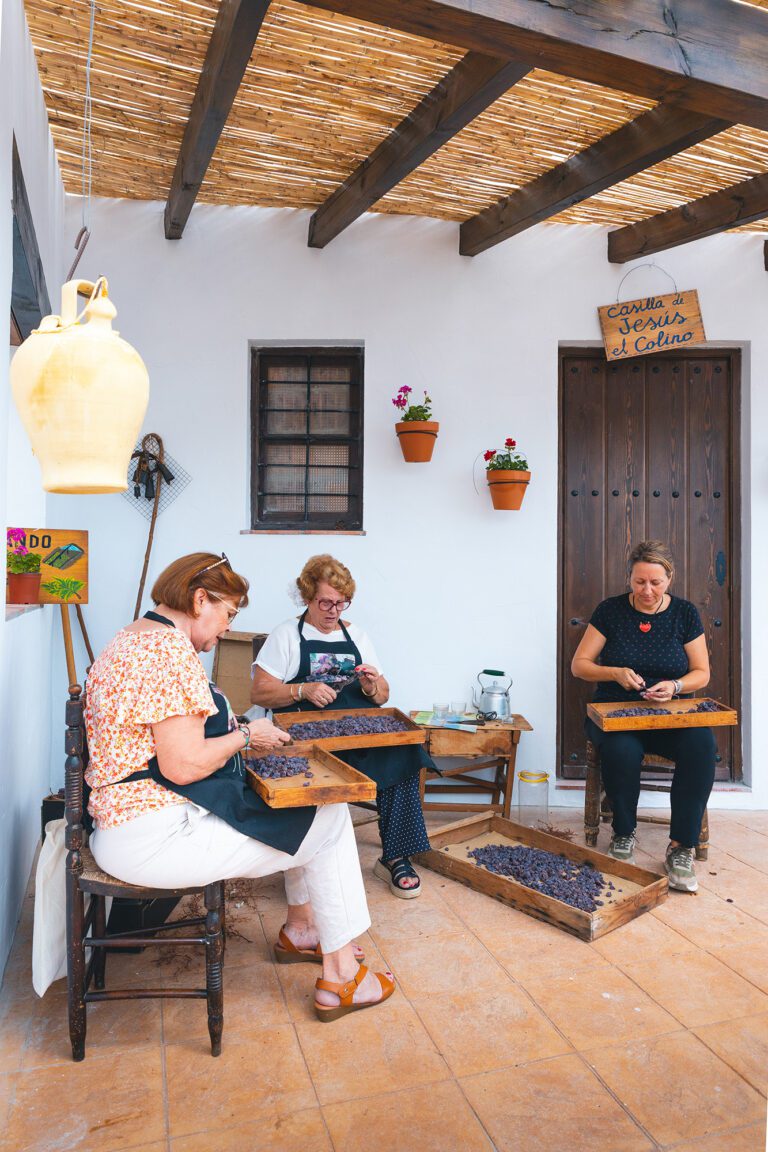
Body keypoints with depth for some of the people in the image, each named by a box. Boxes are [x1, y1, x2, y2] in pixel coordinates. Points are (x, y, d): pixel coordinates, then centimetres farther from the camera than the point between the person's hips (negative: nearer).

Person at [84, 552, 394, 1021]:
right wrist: (245, 736, -9)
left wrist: (235, 730, 11)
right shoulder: (171, 649, -21)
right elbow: (184, 765, -25)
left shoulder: (136, 638, 13)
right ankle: (340, 977, 11)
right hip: (153, 837, -11)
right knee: (330, 818, -3)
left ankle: (300, 929, 33)